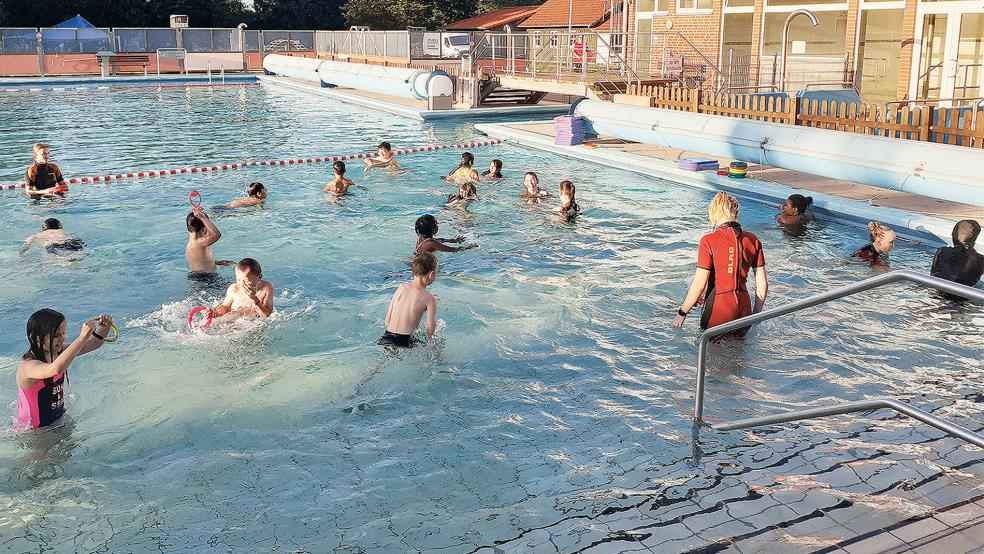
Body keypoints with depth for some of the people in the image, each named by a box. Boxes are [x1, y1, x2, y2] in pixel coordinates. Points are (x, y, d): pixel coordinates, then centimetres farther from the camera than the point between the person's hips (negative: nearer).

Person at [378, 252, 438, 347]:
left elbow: (387, 321, 8)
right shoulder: (430, 299, -7)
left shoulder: (401, 288, 6)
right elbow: (430, 332, -4)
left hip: (386, 339, 4)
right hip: (404, 342, -4)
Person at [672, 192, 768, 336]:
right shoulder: (753, 241, 4)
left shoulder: (709, 241, -10)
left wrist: (681, 313, 0)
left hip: (718, 310, -4)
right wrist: (755, 314, 20)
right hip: (743, 311, 4)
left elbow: (699, 284, -11)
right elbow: (762, 284, 6)